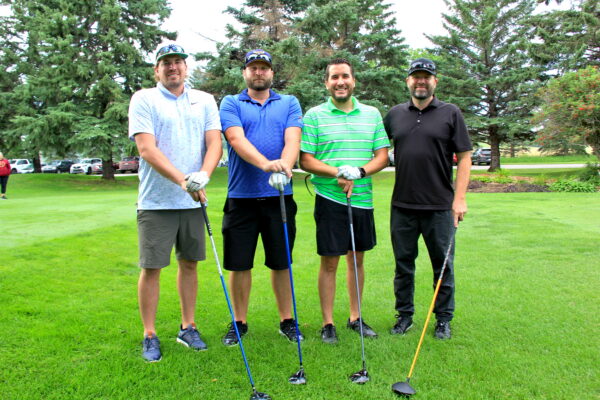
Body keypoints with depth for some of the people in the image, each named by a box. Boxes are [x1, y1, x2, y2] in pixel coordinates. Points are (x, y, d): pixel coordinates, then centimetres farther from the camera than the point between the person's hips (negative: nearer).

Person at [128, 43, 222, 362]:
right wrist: (182, 180, -23)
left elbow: (214, 143, 1)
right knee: (151, 267, 1)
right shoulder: (144, 99, 0)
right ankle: (149, 335, 15)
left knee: (189, 263, 11)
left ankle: (188, 328, 25)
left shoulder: (204, 101, 10)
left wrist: (202, 175, -19)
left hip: (193, 201, 3)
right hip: (156, 202, -3)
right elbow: (147, 148, -11)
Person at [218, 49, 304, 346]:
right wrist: (266, 164, -30)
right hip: (241, 196, -1)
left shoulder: (289, 103, 11)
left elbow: (293, 139, -5)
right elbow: (236, 138, -12)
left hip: (279, 196, 1)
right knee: (239, 264, 6)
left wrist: (285, 165, -26)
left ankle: (287, 321, 24)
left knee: (281, 263, 9)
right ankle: (239, 323, 22)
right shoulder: (231, 104, 6)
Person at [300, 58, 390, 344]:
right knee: (329, 262, 2)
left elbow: (382, 156, 5)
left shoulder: (372, 114, 9)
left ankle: (355, 318, 27)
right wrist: (339, 173, -19)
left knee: (357, 260, 13)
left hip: (363, 200, 4)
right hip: (330, 200, -3)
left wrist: (359, 172, -13)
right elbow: (306, 161, -6)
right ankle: (328, 323, 15)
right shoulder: (314, 116, -1)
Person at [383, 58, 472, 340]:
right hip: (402, 205, 3)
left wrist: (460, 198, -9)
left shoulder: (450, 113, 1)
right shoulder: (395, 114, 9)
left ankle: (443, 319, 22)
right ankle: (404, 315, 25)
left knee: (443, 265, 7)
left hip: (440, 206, -2)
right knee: (403, 263, 11)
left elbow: (464, 156, -1)